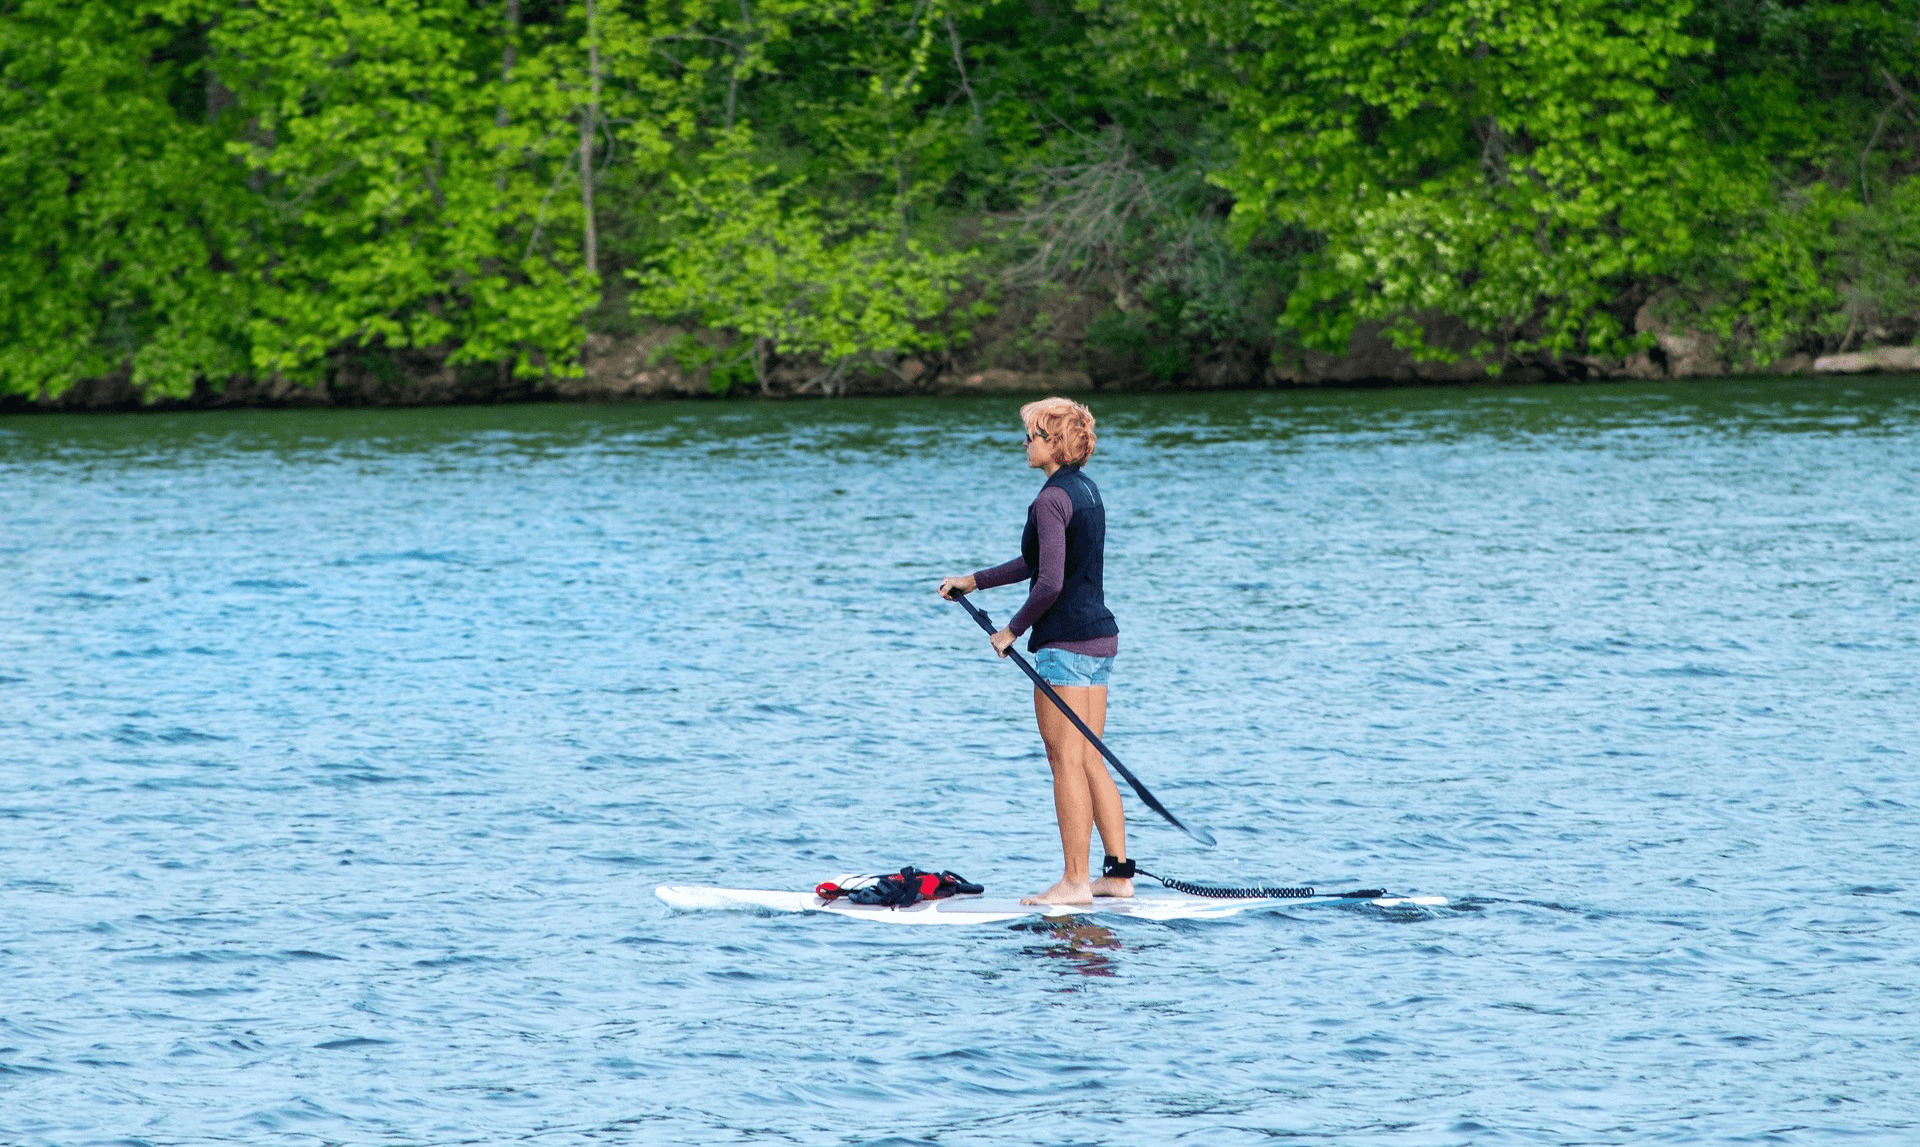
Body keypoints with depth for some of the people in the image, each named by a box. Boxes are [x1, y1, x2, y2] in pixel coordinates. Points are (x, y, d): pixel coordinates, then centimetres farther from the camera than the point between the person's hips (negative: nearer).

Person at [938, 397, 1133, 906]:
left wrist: (1013, 630, -8)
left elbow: (1050, 582, -22)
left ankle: (1075, 881, -3)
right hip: (1100, 635, 9)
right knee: (1090, 760, 13)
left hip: (1066, 642, -9)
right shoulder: (1086, 488, 14)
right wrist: (973, 581, 25)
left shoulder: (1052, 498, -16)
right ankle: (1119, 872, 13)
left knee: (1067, 762, -5)